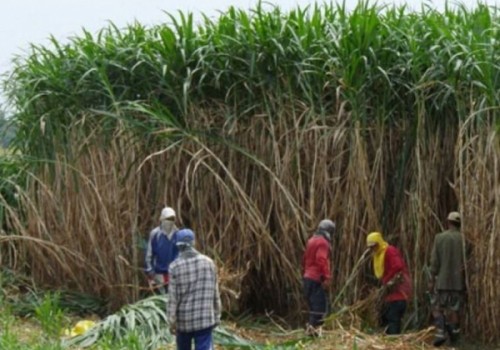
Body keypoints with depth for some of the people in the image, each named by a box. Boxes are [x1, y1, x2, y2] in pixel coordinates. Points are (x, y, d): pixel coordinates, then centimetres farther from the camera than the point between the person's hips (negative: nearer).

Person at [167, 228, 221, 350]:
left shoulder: (175, 266, -9)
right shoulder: (208, 262, -1)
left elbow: (172, 296, -9)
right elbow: (215, 292, 3)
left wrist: (171, 321, -3)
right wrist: (217, 315, 12)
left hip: (184, 318, 0)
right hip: (205, 317, 0)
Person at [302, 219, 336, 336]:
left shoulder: (312, 240, 17)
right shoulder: (323, 242, -12)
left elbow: (305, 259, 20)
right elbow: (321, 260, -23)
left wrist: (304, 274, 26)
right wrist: (327, 277, -26)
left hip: (308, 278, 9)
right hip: (317, 279, -9)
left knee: (313, 304, 14)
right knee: (320, 305, -8)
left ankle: (311, 326, 14)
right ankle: (313, 327, -15)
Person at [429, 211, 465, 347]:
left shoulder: (439, 237, -6)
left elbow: (434, 261, -7)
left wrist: (432, 280, -1)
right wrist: (466, 280, 8)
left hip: (442, 280, -1)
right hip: (459, 281, 2)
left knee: (437, 307, 10)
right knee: (455, 309, 10)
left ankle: (440, 333, -6)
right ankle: (454, 338, 13)